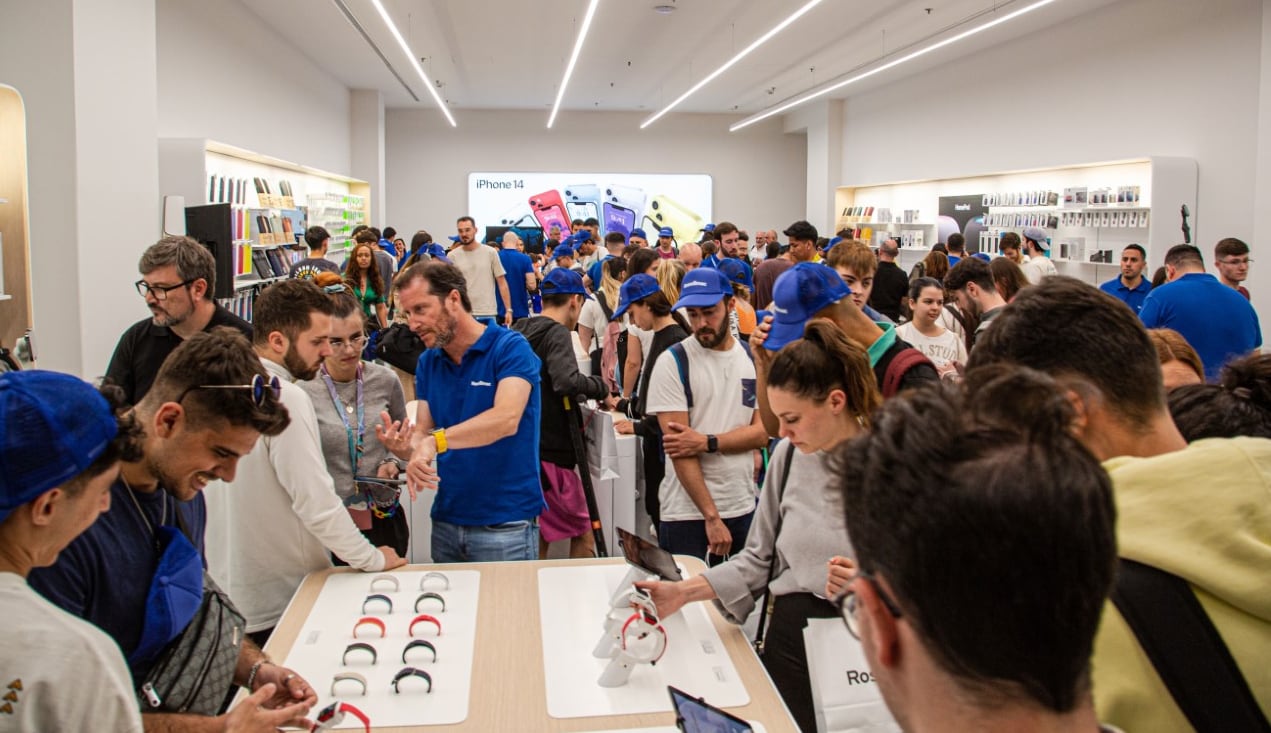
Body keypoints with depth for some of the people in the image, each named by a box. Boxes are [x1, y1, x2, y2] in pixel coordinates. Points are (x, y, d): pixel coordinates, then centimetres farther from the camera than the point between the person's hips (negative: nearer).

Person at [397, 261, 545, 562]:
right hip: (446, 520, 6)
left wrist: (436, 440, -36)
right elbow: (422, 431, 3)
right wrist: (410, 447, -21)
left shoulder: (511, 348, -12)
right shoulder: (428, 362, 8)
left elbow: (507, 419, -27)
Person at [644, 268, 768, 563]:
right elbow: (680, 447, -12)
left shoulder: (754, 358, 6)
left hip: (744, 507, 4)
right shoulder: (673, 363, -7)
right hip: (688, 513, -4)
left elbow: (761, 432, -1)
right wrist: (712, 517, -15)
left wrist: (707, 442, -18)